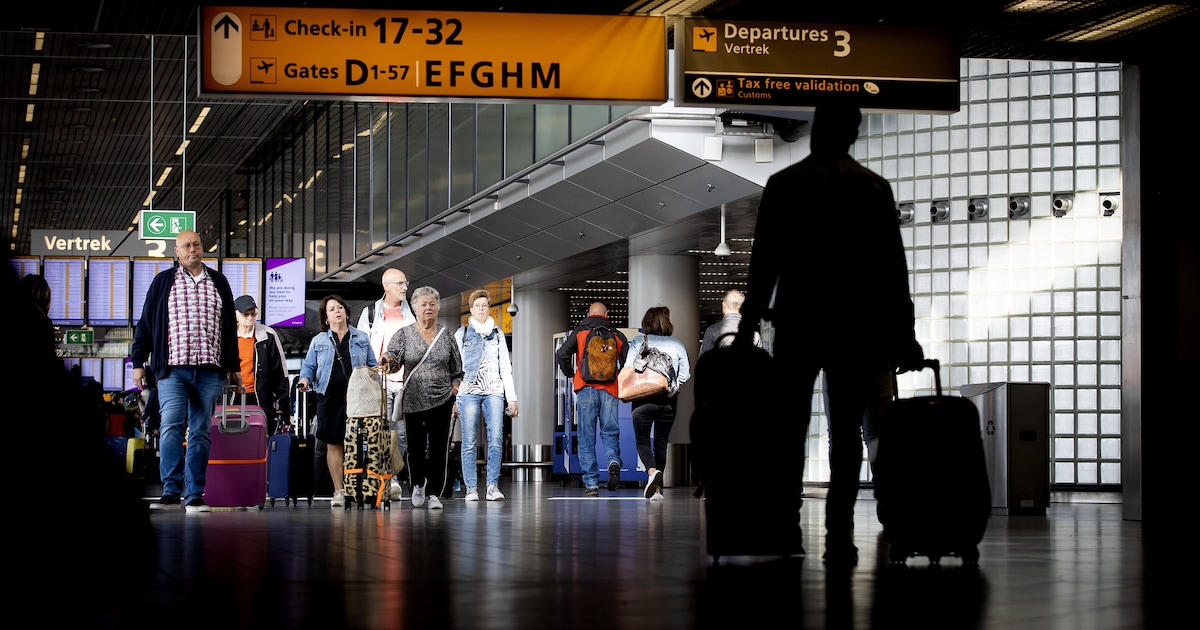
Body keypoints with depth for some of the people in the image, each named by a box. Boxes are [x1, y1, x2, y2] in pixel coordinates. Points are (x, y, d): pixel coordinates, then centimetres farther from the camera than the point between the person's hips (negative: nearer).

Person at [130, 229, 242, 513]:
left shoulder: (218, 282, 14)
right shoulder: (163, 282, 8)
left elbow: (230, 327, 18)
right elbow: (145, 324, 9)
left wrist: (234, 366, 17)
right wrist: (138, 363, 3)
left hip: (209, 371, 2)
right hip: (173, 370, -2)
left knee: (200, 433, 3)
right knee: (170, 427, -14)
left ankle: (195, 496, 4)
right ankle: (171, 491, -13)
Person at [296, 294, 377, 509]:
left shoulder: (361, 338, 13)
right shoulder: (319, 341, 13)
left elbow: (372, 367, 14)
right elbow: (309, 366, 11)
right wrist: (305, 379, -10)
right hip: (329, 397, 1)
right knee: (333, 444, 1)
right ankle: (338, 491, 5)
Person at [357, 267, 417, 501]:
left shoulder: (412, 313, 12)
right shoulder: (371, 313, 8)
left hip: (406, 381, 1)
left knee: (402, 432, 0)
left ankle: (398, 479, 4)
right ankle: (388, 478, -7)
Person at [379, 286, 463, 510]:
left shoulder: (446, 336, 8)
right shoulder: (404, 334, 4)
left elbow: (457, 370, 12)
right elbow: (393, 359, -7)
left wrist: (456, 393, 2)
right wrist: (387, 358, -29)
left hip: (441, 400, 1)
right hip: (413, 400, 0)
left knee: (439, 448, -4)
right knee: (415, 446, 3)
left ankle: (434, 493, 3)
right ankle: (418, 485, 28)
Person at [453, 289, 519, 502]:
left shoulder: (497, 334, 16)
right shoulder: (461, 334, 11)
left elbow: (505, 367, 15)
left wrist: (511, 397, 7)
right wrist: (453, 399, 0)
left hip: (494, 391, 1)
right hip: (469, 391, -1)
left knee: (496, 440, -11)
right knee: (469, 442, -4)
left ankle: (493, 486, -10)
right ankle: (471, 488, -2)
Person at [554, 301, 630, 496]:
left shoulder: (579, 332, 7)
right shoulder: (617, 335, 10)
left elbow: (561, 354, -4)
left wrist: (571, 375, 11)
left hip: (586, 389, -1)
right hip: (610, 391, 1)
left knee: (587, 436, 4)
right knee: (610, 431, 10)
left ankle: (591, 483, -1)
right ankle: (613, 461, -20)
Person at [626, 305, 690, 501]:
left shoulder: (638, 342, -3)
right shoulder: (677, 345, 2)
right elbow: (685, 374, 2)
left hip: (643, 398, -2)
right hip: (668, 400, 2)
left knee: (642, 440, 5)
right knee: (661, 442, 11)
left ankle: (652, 471, -23)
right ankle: (657, 489, 12)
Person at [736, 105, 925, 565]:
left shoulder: (784, 184, 1)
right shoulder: (874, 187, 4)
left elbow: (764, 261, -1)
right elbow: (893, 268, 3)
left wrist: (748, 323, 4)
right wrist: (903, 336, 6)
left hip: (798, 324, -1)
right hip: (857, 327, 1)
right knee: (846, 433, 2)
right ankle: (839, 536, -4)